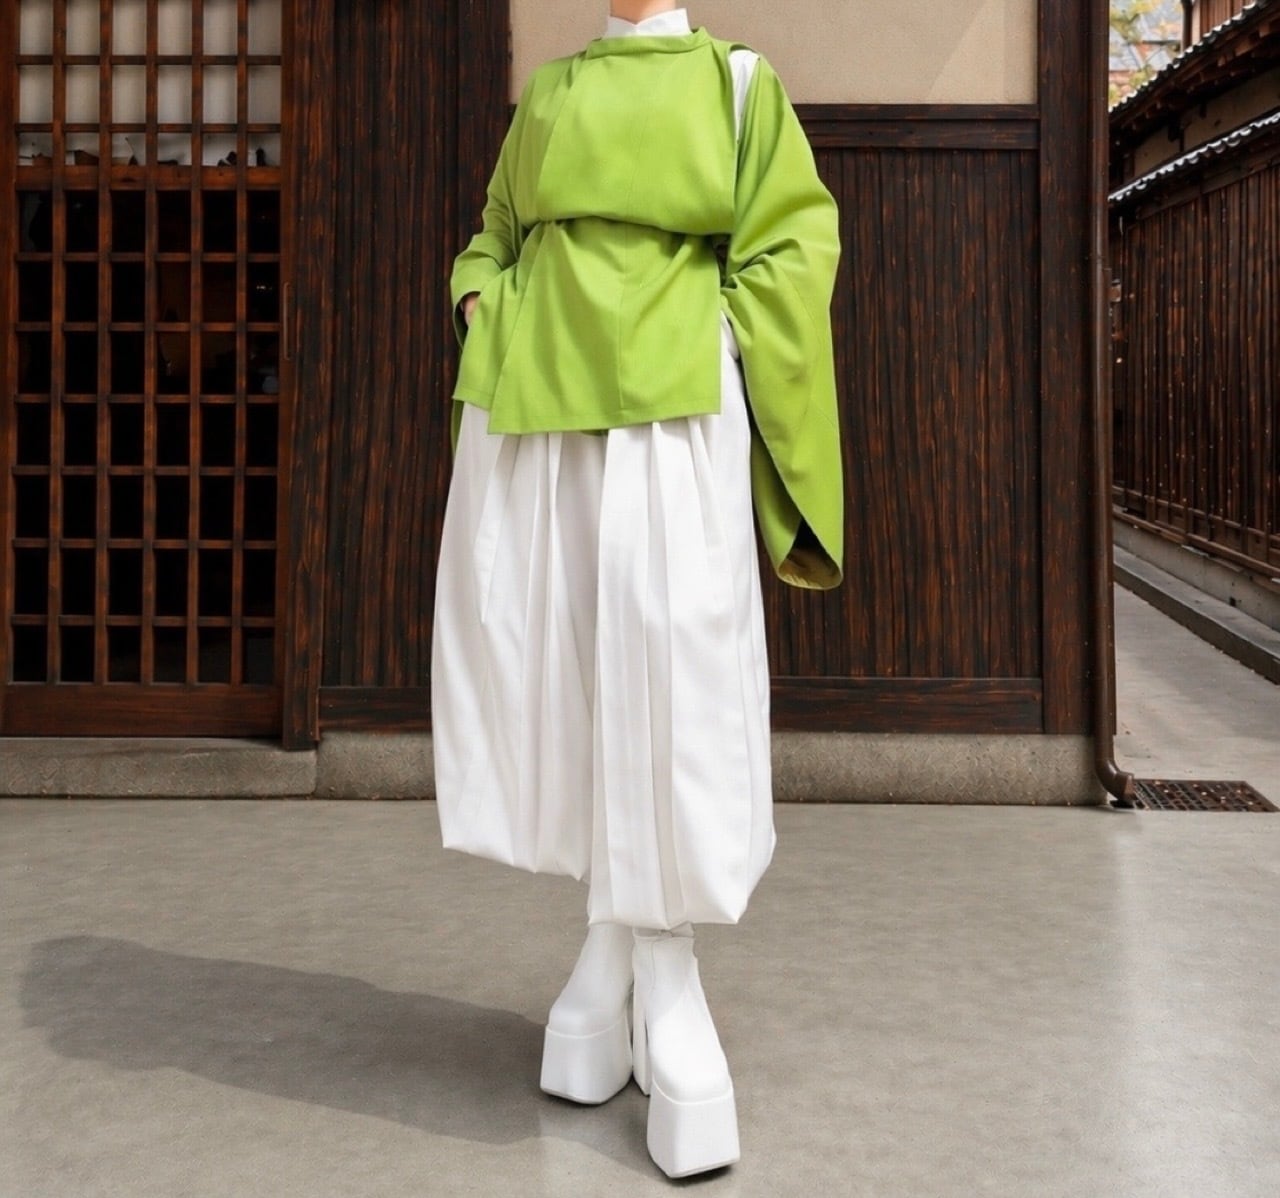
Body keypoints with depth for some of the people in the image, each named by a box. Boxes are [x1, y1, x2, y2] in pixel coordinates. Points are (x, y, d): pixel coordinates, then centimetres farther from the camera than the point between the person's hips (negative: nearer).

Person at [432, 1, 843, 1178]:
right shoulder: (545, 99, 20)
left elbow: (791, 247, 3)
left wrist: (695, 341, -9)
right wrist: (480, 306, 5)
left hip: (669, 413, -4)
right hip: (532, 406, 4)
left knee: (665, 673, -11)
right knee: (549, 672, 0)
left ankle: (655, 972, 0)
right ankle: (628, 951, 14)